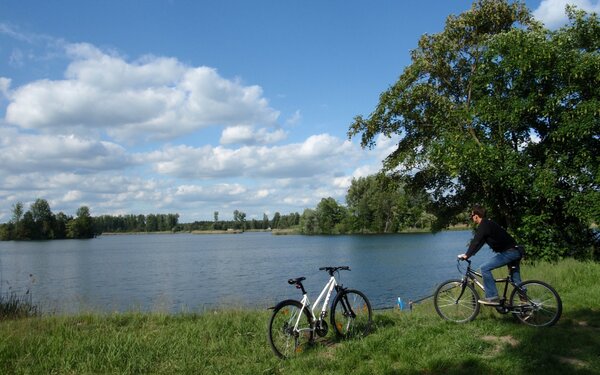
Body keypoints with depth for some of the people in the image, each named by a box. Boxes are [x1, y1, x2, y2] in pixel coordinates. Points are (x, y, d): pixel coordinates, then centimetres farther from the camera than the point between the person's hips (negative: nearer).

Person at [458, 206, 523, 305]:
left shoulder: (484, 225, -13)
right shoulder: (488, 224, 18)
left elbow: (476, 242, -19)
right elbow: (477, 242, 22)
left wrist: (466, 255, -15)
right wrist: (468, 254, 20)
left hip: (508, 252, -10)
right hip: (516, 252, 10)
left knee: (485, 268, -13)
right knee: (516, 281, 19)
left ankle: (492, 297, -12)